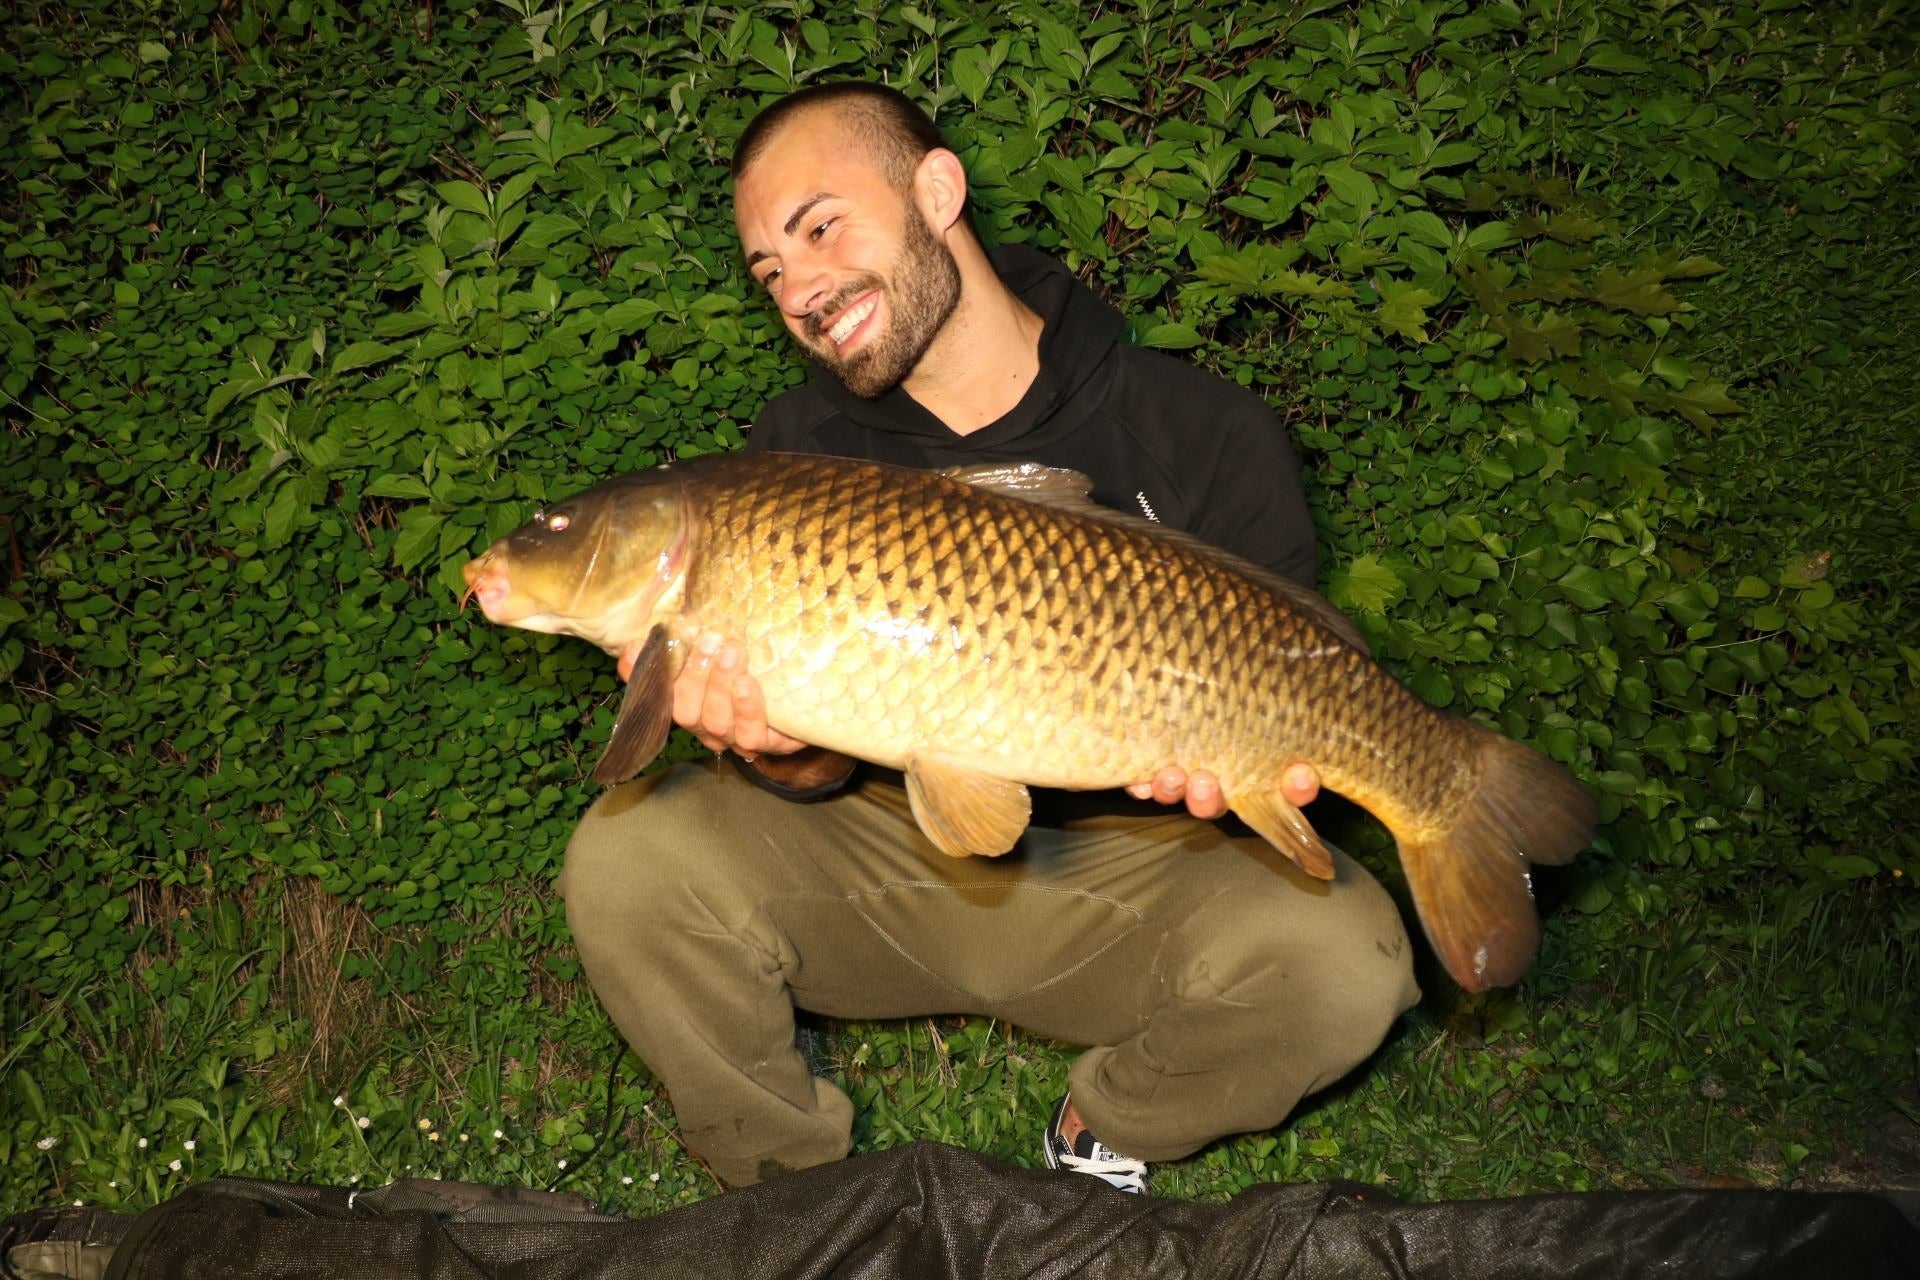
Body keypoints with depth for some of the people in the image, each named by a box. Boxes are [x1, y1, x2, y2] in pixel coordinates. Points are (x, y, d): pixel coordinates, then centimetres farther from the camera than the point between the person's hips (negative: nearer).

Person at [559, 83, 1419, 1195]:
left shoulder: (1209, 437, -10)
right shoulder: (802, 448, -2)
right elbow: (822, 780, -5)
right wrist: (786, 753, -30)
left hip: (1120, 862, -1)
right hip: (879, 854, 2)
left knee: (1341, 957, -30)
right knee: (630, 857, -24)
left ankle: (1102, 1135, 4)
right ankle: (792, 1185, 2)